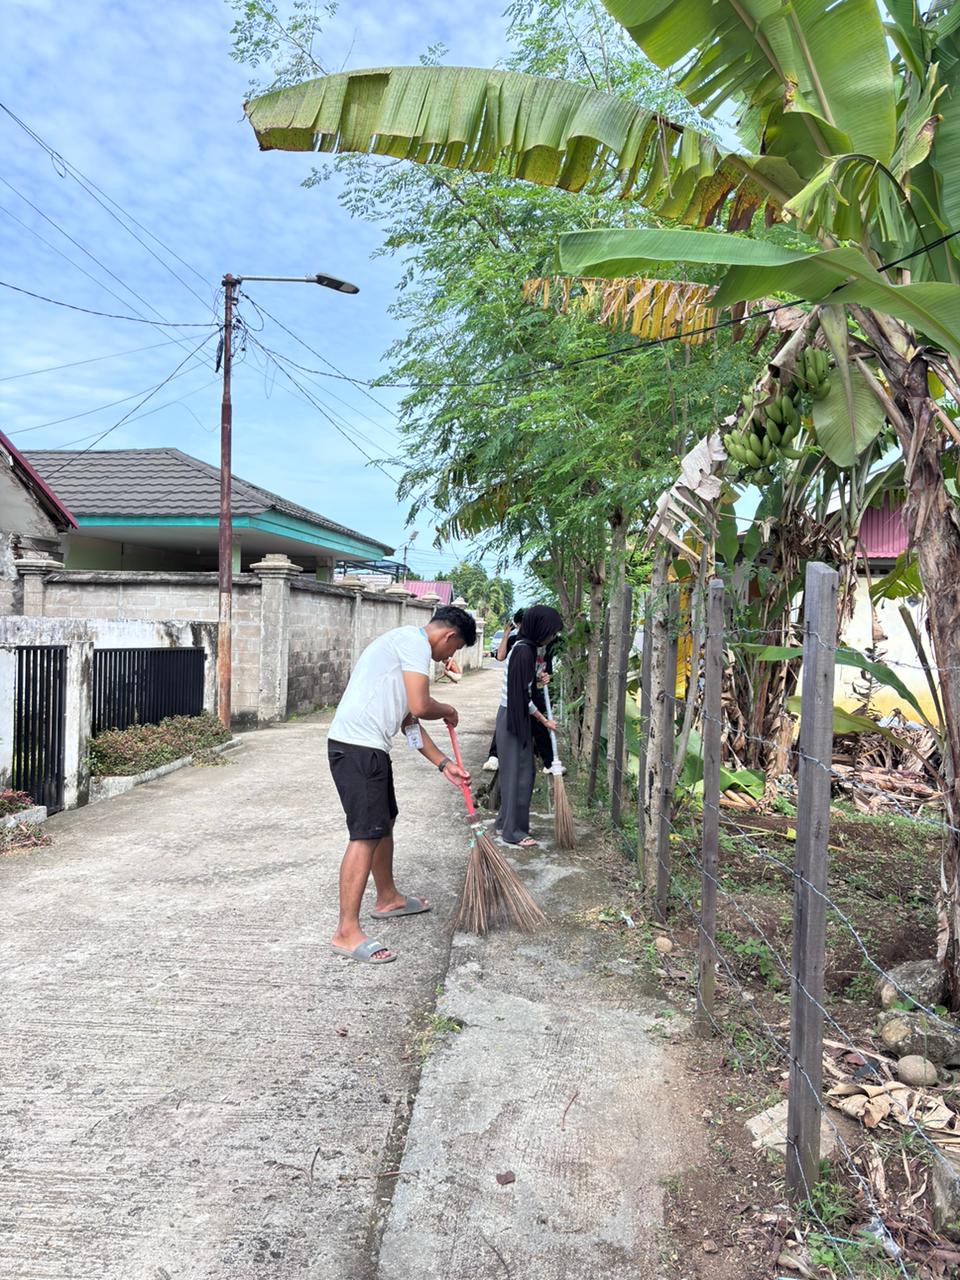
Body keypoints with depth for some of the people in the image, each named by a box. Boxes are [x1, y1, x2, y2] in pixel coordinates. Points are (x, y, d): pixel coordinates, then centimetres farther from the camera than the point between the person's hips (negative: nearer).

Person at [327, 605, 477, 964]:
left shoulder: (404, 643, 23)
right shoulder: (415, 641, -9)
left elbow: (409, 720, 24)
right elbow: (420, 706, -18)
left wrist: (443, 764, 22)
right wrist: (448, 711, 5)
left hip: (367, 748, 11)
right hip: (358, 748, -11)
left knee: (384, 821, 23)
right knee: (366, 834, -10)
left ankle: (388, 898, 40)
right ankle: (347, 932, -7)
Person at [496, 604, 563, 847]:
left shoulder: (530, 648, 9)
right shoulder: (523, 650, -20)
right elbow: (521, 696, -21)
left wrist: (540, 679, 6)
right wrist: (544, 720, -12)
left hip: (520, 717, 9)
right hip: (513, 718, -9)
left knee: (522, 771, 15)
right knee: (517, 772, -2)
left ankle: (505, 822, 27)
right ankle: (513, 831, 7)